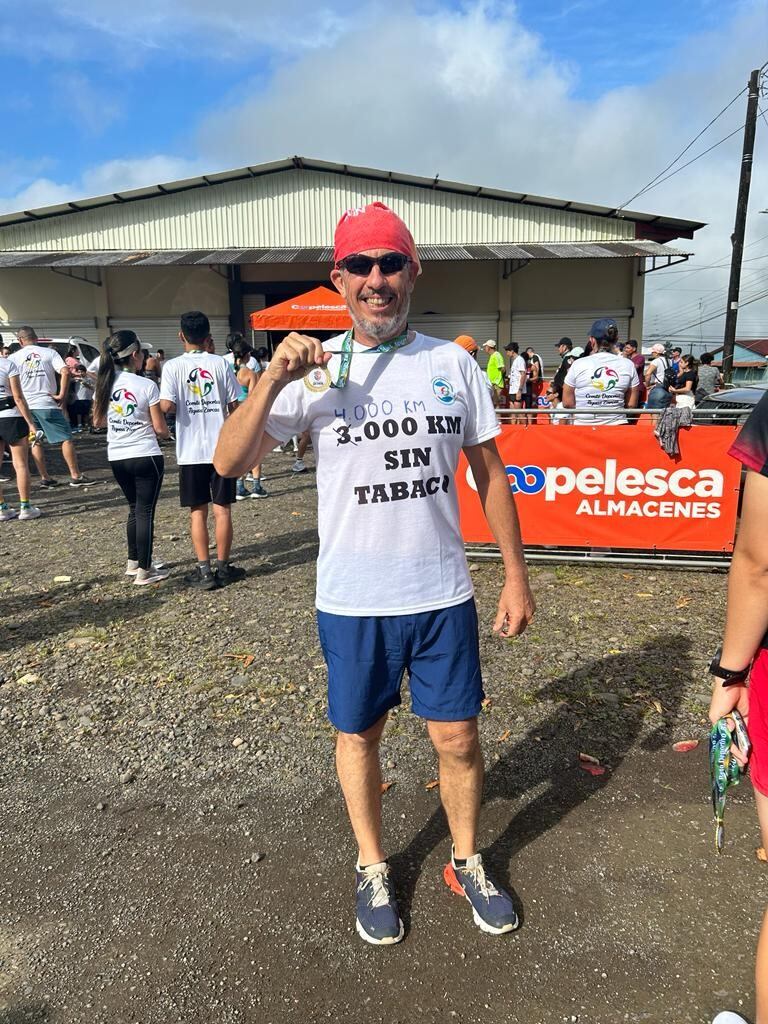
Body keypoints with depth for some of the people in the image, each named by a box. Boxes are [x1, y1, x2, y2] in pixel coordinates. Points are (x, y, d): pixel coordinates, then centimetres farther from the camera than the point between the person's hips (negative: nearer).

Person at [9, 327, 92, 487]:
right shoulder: (49, 352, 1)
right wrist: (62, 395, -8)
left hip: (25, 405, 3)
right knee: (66, 438, 2)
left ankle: (45, 478, 13)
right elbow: (65, 372, -13)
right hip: (47, 403, -3)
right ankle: (76, 476, -1)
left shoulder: (14, 357, 5)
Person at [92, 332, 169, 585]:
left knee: (135, 509, 21)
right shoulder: (147, 385, -12)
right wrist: (166, 431, 11)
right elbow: (160, 429, -10)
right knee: (145, 511, 1)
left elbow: (97, 421, 14)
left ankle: (133, 562, 30)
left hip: (116, 458, 6)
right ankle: (144, 571, 6)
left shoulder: (105, 384, 3)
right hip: (146, 457, -6)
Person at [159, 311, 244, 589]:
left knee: (198, 512, 7)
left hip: (191, 451, -1)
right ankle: (223, 568, 15)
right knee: (222, 509, 8)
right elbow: (234, 407, 0)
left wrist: (182, 406, 8)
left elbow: (166, 406, -15)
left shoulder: (173, 366, -4)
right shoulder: (221, 364, 0)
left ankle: (204, 571, 7)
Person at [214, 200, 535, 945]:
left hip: (443, 595, 1)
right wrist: (274, 380, -24)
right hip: (351, 600, -1)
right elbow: (228, 463, -11)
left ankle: (467, 863, 39)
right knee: (358, 735, 16)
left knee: (458, 738, 12)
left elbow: (489, 475, 5)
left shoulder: (454, 365, 0)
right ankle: (372, 869, 41)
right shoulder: (315, 371, -6)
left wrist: (515, 576, 3)